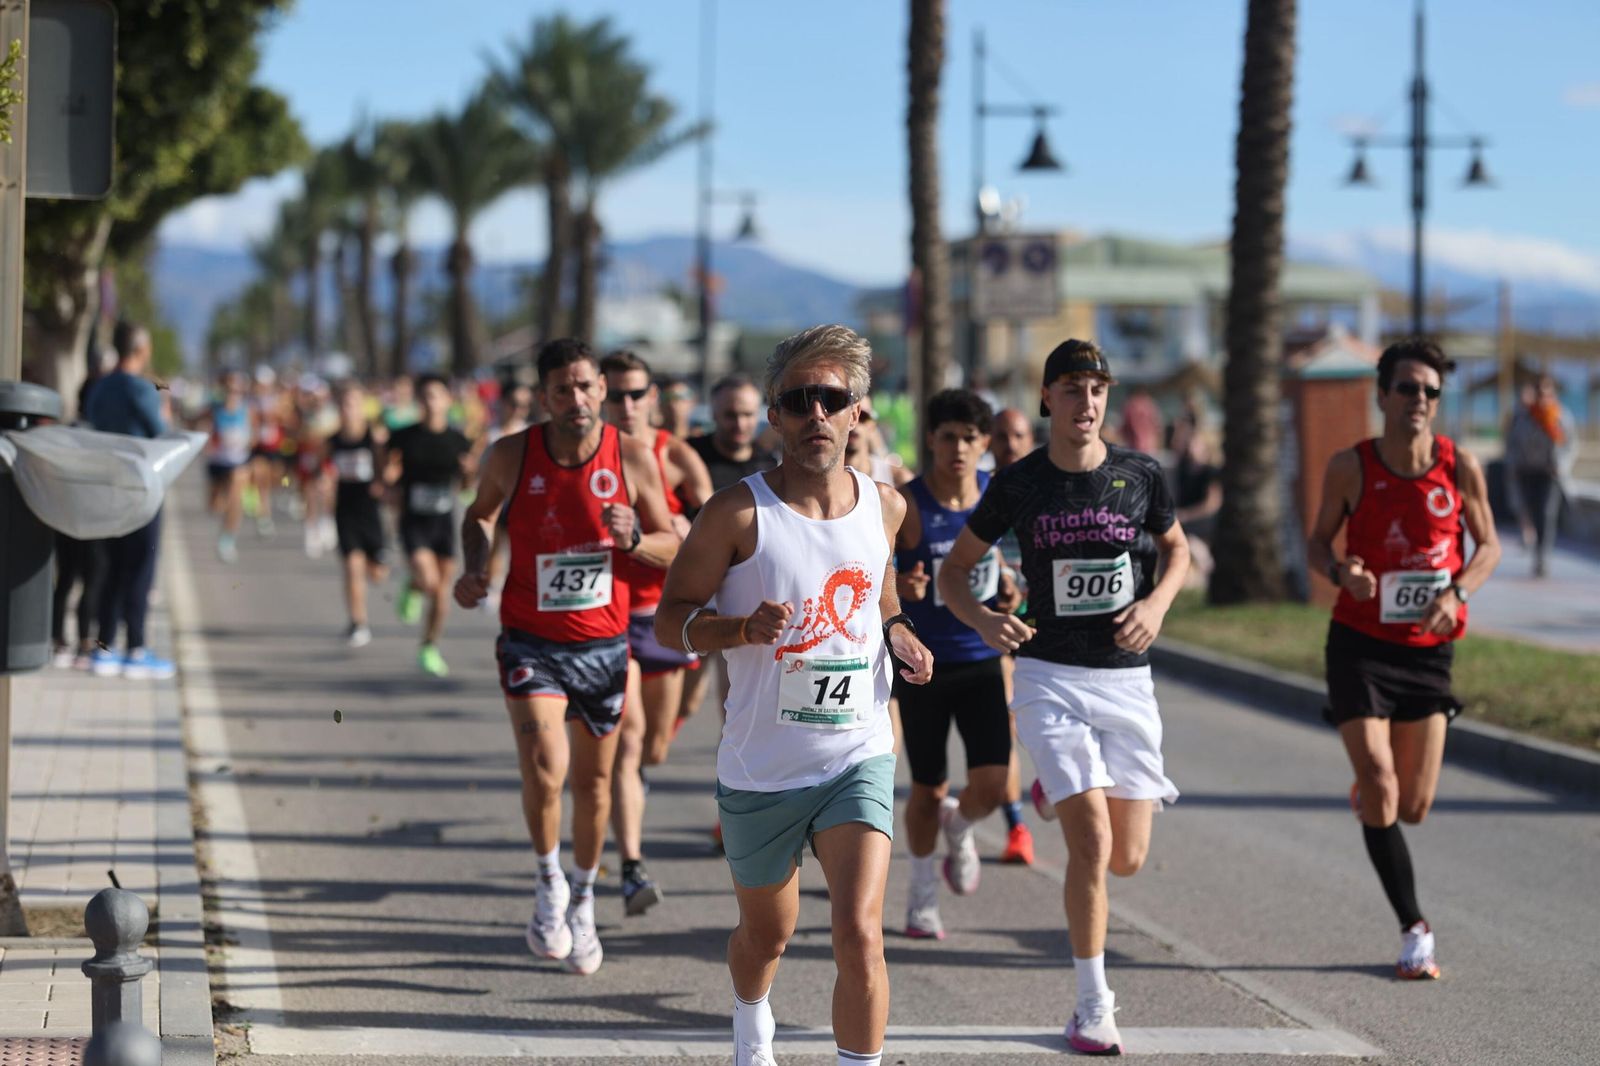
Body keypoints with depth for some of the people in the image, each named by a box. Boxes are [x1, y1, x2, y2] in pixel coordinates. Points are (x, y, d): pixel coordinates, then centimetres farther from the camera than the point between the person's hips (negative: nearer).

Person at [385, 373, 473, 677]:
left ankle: (429, 649, 24)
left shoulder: (458, 441, 1)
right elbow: (390, 478, 5)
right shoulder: (404, 437, -4)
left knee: (441, 591, 6)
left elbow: (465, 484, 10)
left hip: (444, 520, 2)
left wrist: (468, 471, -13)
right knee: (428, 580, -20)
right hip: (413, 522, -2)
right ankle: (411, 590, 17)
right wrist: (388, 476, -19)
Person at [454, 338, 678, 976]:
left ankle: (583, 902, 35)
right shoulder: (512, 456, -7)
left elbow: (673, 547, 2)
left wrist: (633, 540, -20)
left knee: (594, 780, 12)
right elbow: (480, 513, 14)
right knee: (544, 768, -21)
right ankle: (549, 881, 6)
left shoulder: (634, 459, -7)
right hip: (531, 640, -1)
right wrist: (475, 565, -5)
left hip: (603, 643, 2)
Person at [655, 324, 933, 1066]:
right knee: (767, 933, 19)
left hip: (859, 759, 1)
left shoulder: (884, 506, 1)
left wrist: (898, 635, 1)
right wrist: (746, 628, -25)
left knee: (859, 934, -18)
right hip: (761, 766, -1)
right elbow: (670, 619, -7)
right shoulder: (739, 514, -11)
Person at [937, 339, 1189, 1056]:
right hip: (1050, 677, -3)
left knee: (1127, 859, 5)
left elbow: (1177, 549, 17)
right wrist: (984, 621, -16)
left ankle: (1060, 796, 40)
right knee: (1092, 844, -16)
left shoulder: (1140, 474, 0)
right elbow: (954, 571, 5)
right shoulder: (1018, 484, -3)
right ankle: (1093, 1009, -3)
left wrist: (1156, 603, -4)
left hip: (1127, 680, 3)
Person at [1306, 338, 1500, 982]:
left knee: (1413, 807, 6)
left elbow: (1487, 544, 5)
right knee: (1379, 782, -14)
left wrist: (1457, 593, -14)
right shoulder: (1351, 467, -10)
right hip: (1359, 644, -2)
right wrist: (1340, 573, -20)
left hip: (1428, 649, 2)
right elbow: (1318, 541, 3)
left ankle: (1366, 793, 45)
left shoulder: (1460, 466, -7)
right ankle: (1415, 932, -5)